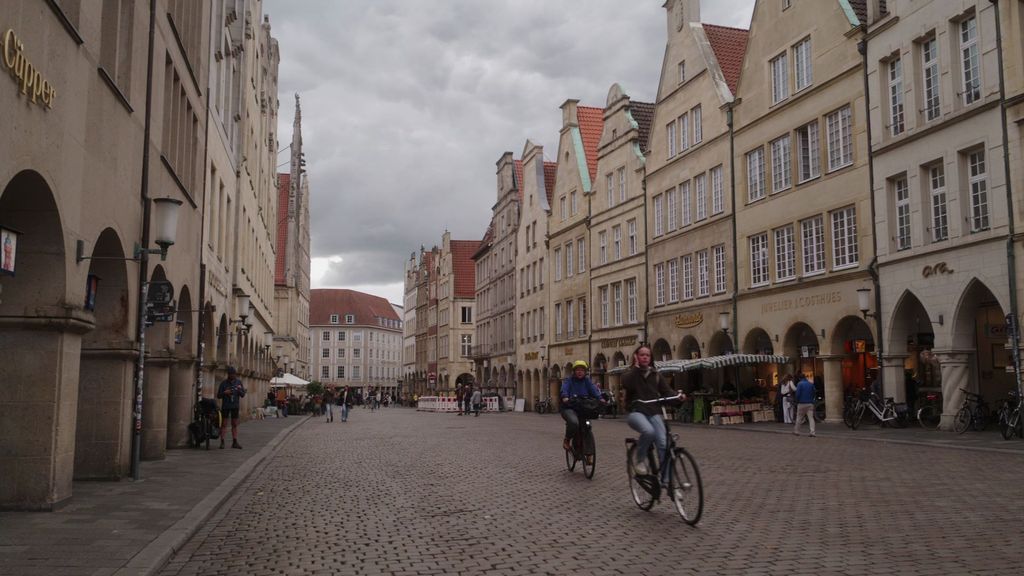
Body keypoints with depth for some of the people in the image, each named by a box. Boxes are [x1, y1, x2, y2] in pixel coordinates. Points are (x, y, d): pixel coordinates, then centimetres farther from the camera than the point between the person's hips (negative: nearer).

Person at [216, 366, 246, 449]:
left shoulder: (238, 382, 4)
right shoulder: (224, 383, -3)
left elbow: (243, 395, 4)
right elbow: (218, 395, -1)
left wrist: (240, 390, -16)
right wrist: (224, 393, -21)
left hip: (235, 406, 2)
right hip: (225, 406, -2)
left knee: (235, 425, 4)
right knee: (224, 424, -1)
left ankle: (235, 442, 6)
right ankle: (222, 442, 1)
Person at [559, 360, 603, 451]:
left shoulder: (587, 381, 11)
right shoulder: (569, 380, 1)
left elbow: (593, 389, -6)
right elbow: (564, 389, -18)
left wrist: (600, 398, -26)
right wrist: (565, 397, -41)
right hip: (569, 408, -5)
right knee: (574, 422, -32)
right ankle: (567, 440, -5)